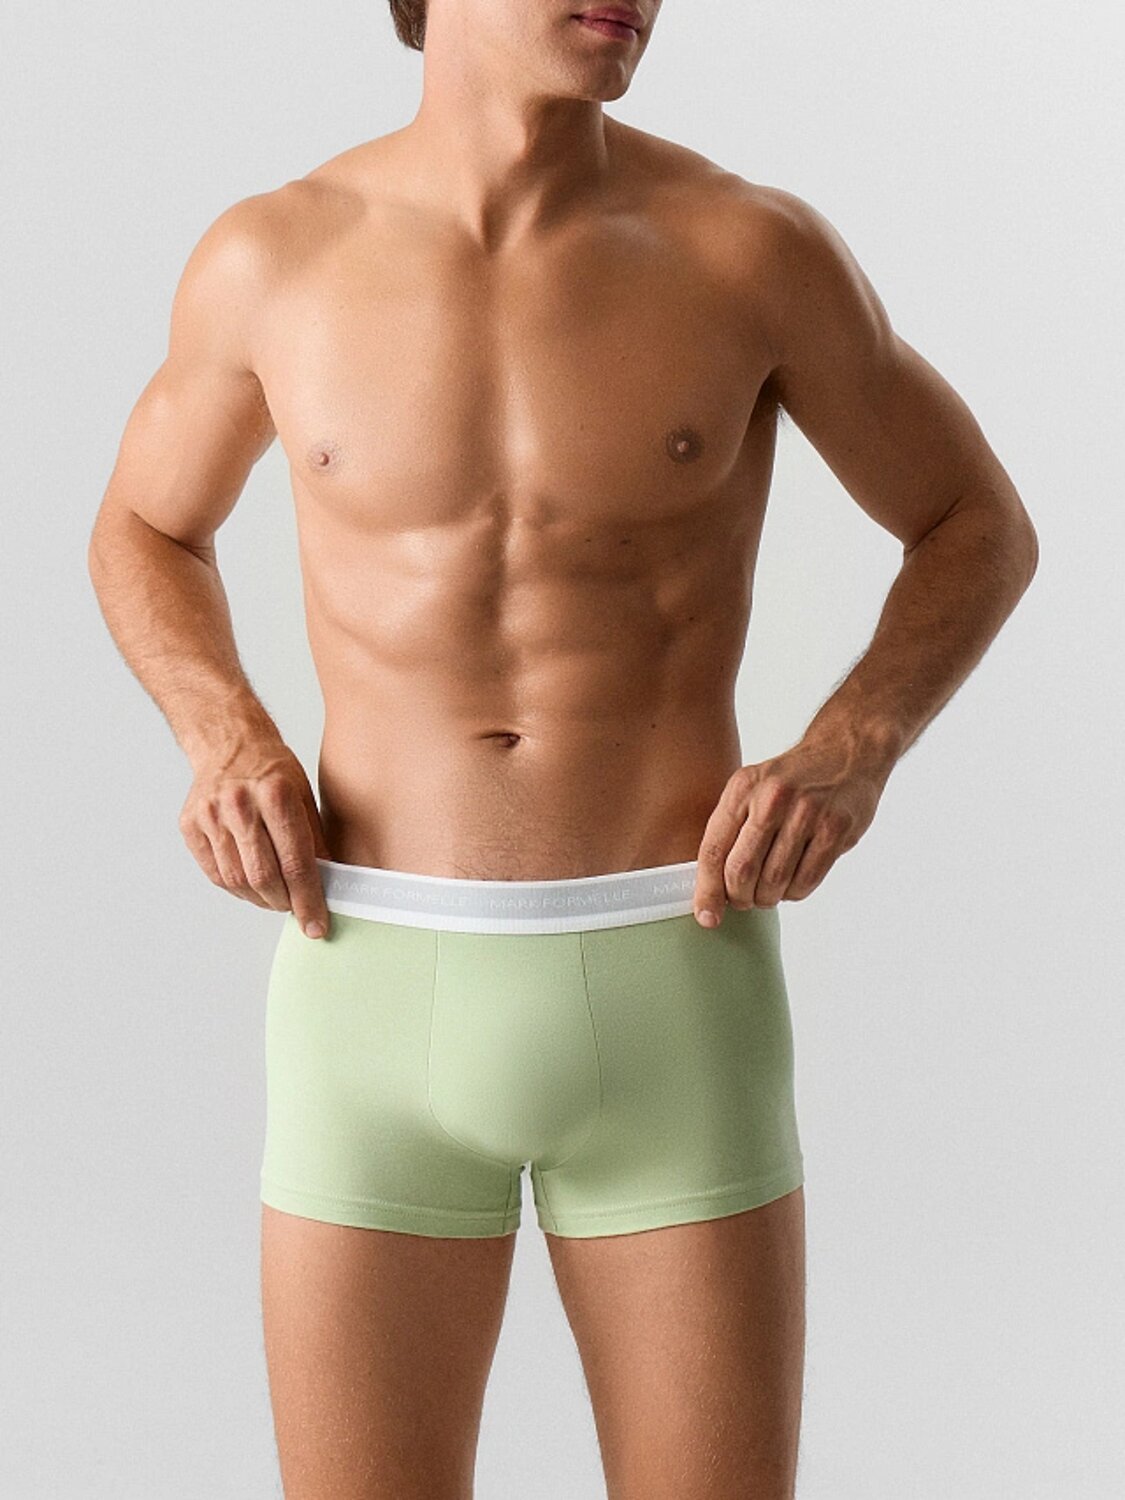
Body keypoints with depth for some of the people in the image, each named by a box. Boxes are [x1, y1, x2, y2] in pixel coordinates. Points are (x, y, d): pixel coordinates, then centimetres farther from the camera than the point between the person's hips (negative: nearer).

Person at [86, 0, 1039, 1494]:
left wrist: (849, 757, -9)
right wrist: (224, 746, -3)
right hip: (383, 995, 1)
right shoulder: (270, 257, 0)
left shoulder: (755, 250, -3)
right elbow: (147, 534, 19)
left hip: (672, 990, 0)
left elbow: (981, 529, 11)